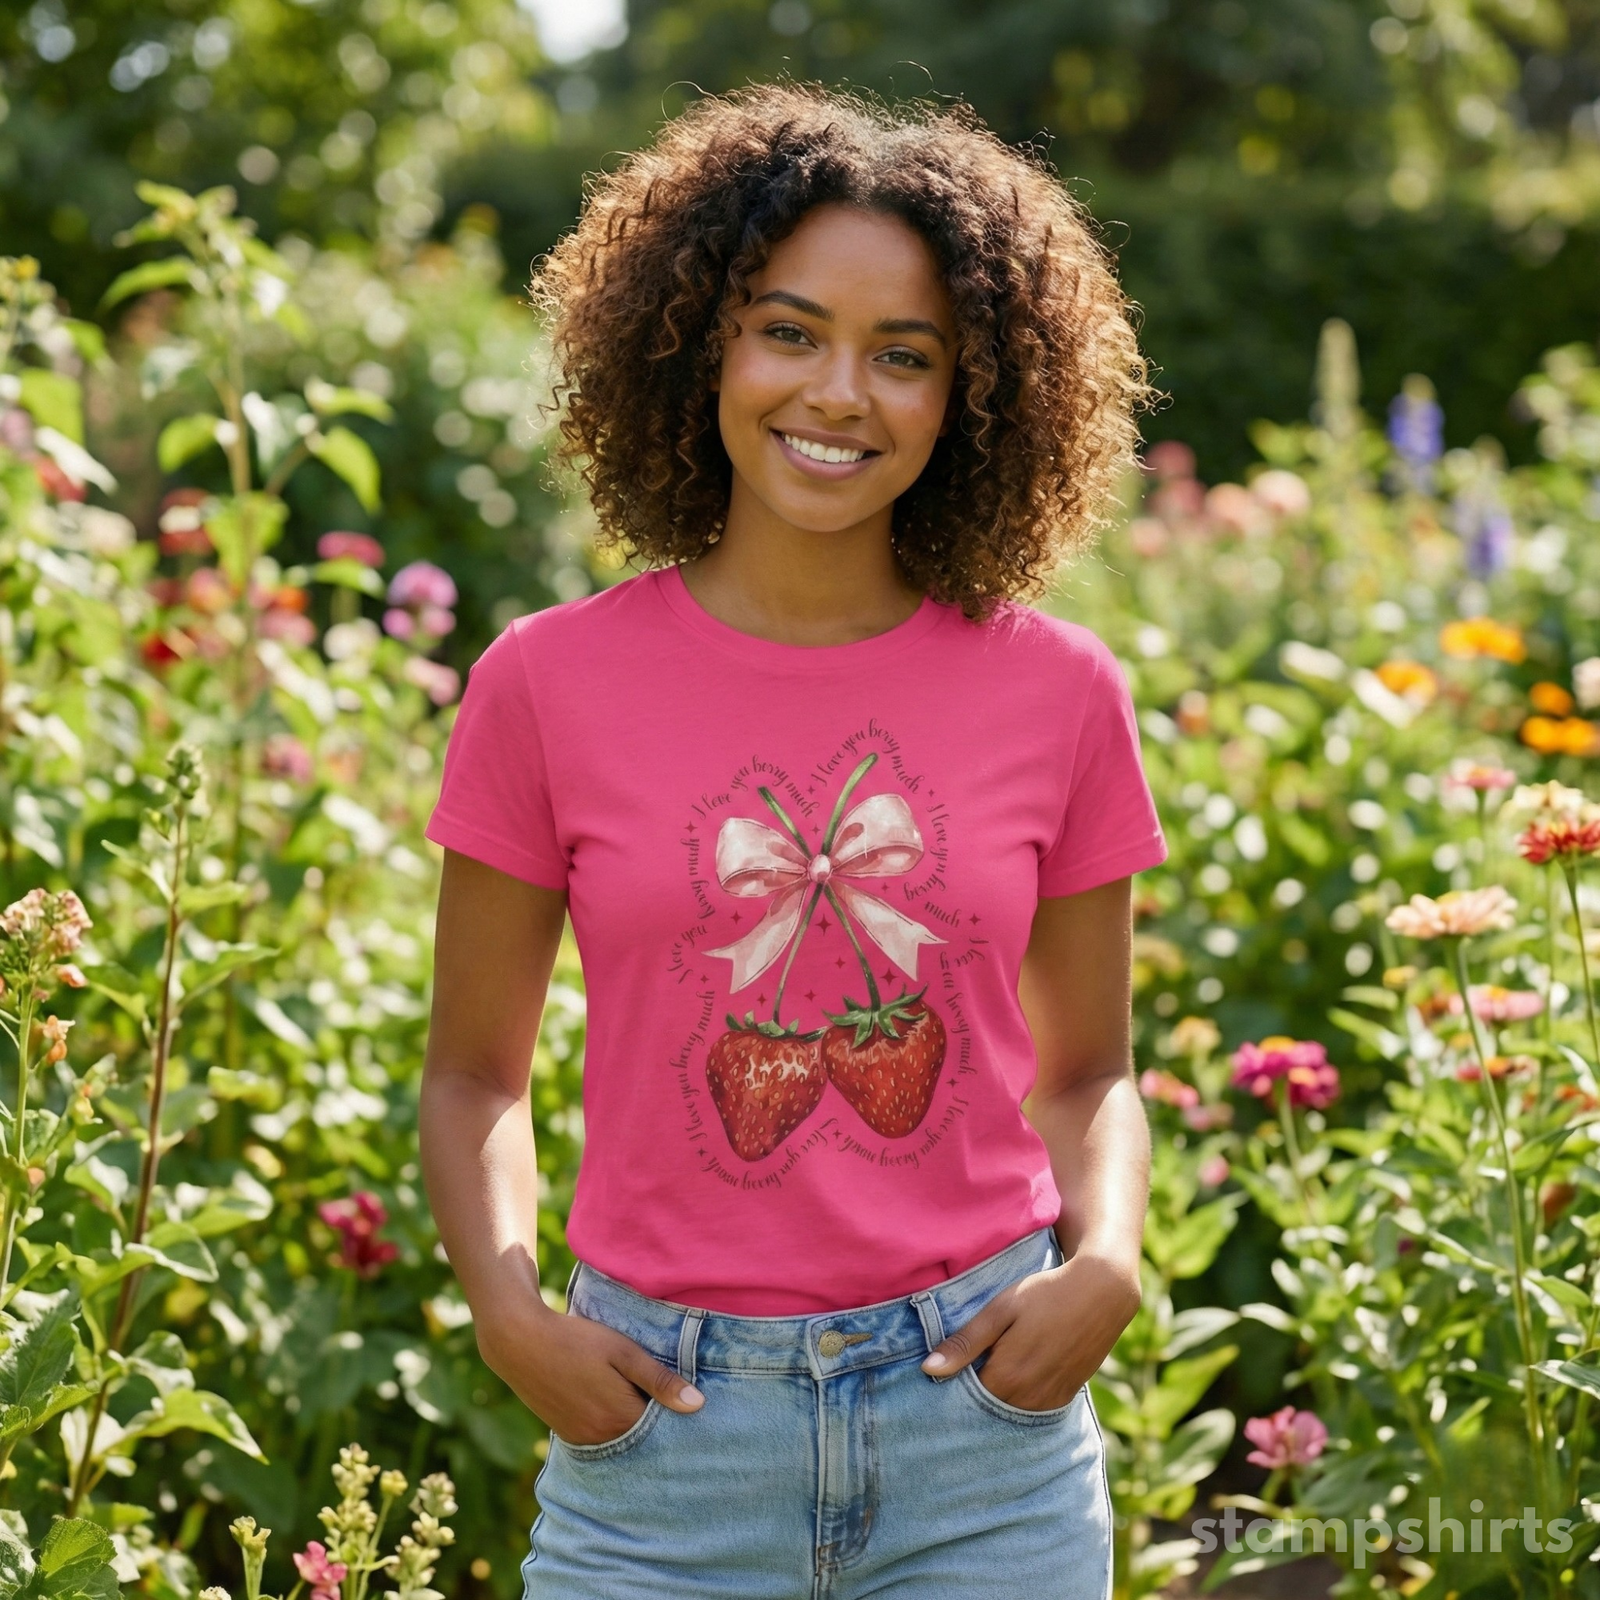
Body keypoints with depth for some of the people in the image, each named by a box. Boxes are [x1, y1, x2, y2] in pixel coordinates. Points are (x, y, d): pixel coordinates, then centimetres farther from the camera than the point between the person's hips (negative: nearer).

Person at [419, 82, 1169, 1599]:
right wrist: (506, 1309, -8)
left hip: (984, 1428, 1)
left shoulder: (1056, 694, -1)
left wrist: (1105, 1265, -7)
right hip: (660, 1426, 0)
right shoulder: (549, 686, -4)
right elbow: (474, 1068, 7)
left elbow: (1085, 1067, 10)